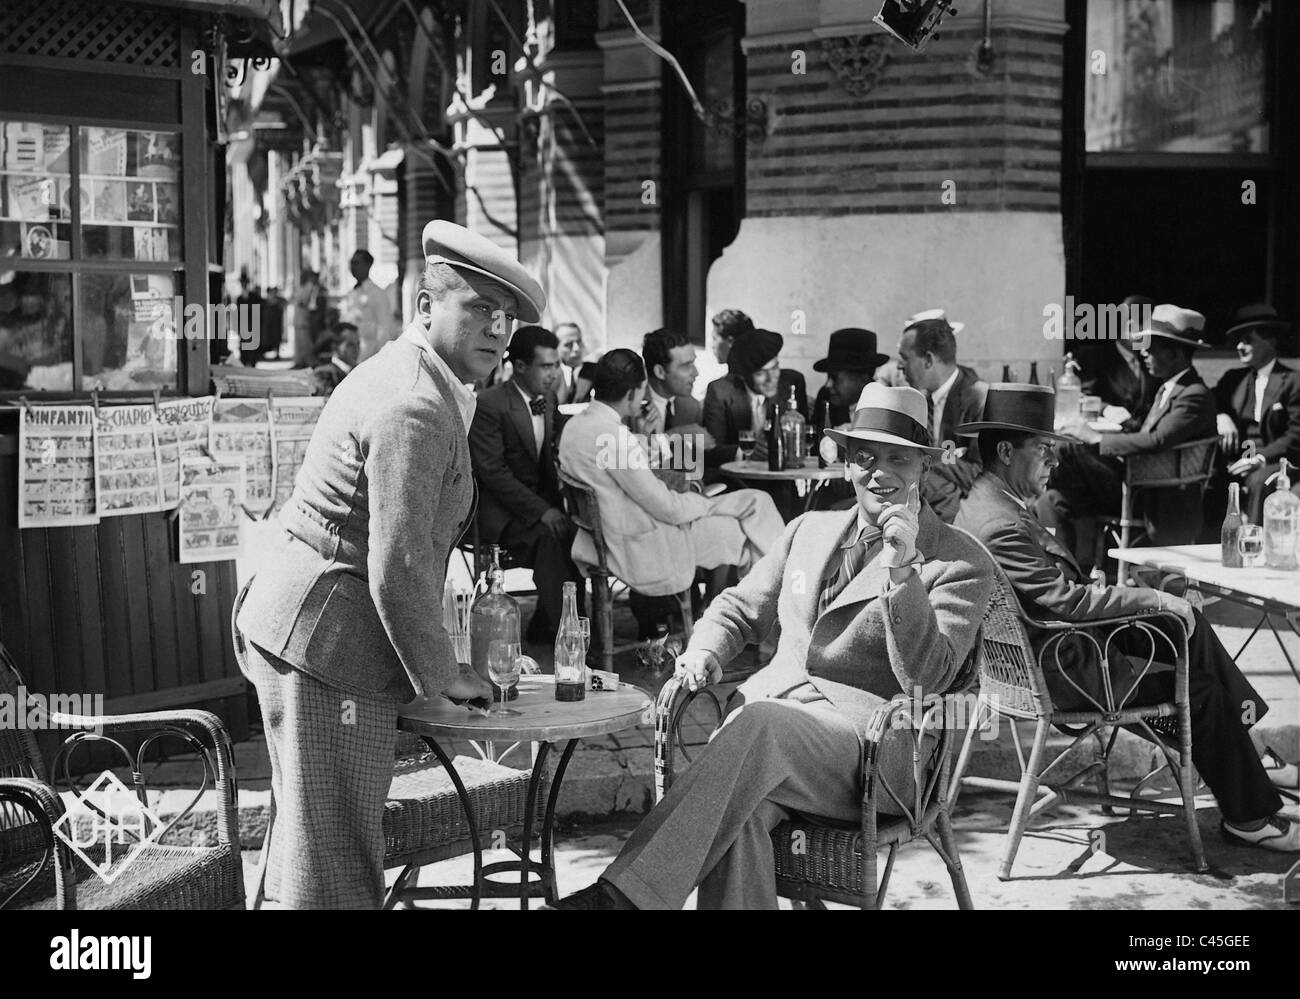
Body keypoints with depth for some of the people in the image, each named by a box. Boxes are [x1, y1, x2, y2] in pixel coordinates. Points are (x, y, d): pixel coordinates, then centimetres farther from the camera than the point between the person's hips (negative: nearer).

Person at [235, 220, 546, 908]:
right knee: (339, 876, -5)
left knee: (306, 850, 23)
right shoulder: (415, 408, -19)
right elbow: (396, 568, -23)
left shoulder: (396, 376, 17)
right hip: (329, 647, -11)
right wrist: (443, 675, -10)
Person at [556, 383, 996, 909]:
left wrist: (902, 569, -18)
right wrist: (704, 653, 6)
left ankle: (626, 892, -43)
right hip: (765, 711, 5)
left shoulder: (962, 564, 5)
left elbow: (925, 680, -7)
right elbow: (737, 609, 30)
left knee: (762, 720, -37)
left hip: (869, 749, -4)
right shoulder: (808, 531, 23)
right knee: (738, 813, -33)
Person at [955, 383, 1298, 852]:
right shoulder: (1000, 526, -27)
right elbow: (1067, 599, -28)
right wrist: (1153, 598, -17)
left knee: (1187, 623, 10)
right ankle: (1248, 817, 8)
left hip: (1066, 642, 10)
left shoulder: (994, 501, 7)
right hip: (1063, 672, -10)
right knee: (1198, 687, -5)